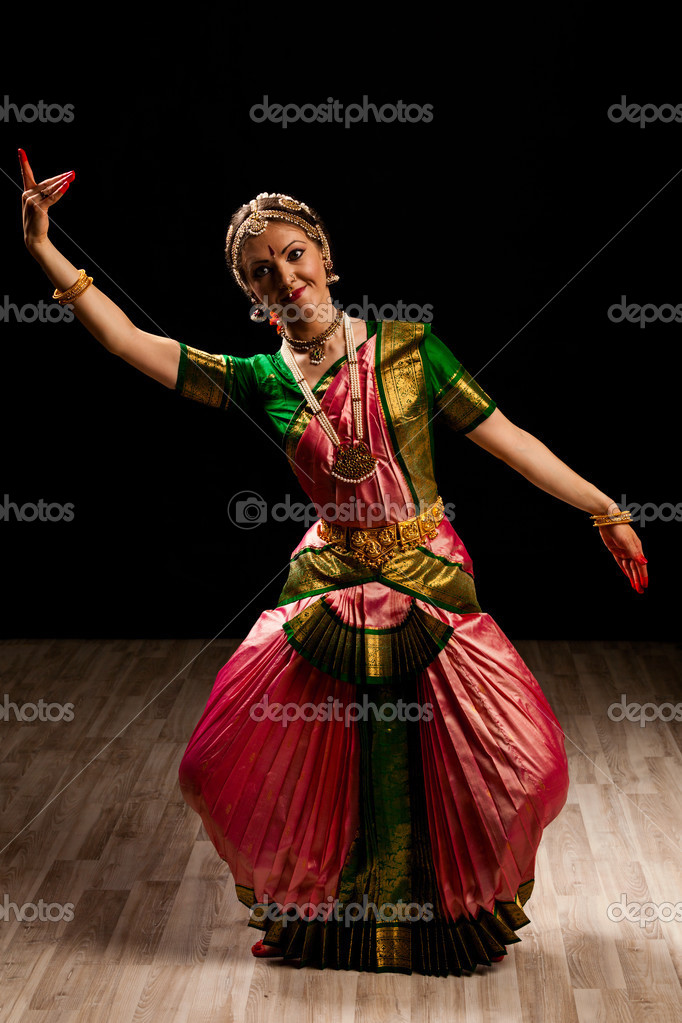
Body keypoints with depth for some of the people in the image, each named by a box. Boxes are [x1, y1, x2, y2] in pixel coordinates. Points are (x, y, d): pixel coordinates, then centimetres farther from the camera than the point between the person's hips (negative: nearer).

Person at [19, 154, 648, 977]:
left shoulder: (407, 348, -3)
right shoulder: (261, 382, 2)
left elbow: (508, 439, 1)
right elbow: (129, 340, -3)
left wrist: (606, 511, 2)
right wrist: (43, 248, -9)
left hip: (428, 585, -1)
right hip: (328, 590, 2)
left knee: (513, 759, -7)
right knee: (245, 763, 1)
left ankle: (468, 909, 26)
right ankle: (316, 911, 31)